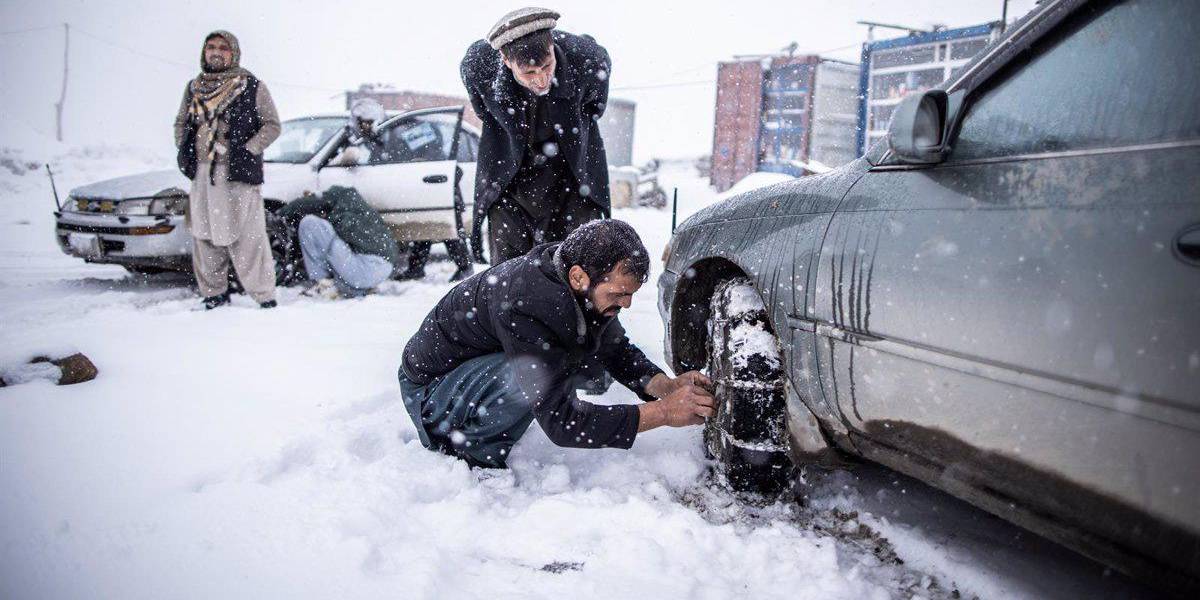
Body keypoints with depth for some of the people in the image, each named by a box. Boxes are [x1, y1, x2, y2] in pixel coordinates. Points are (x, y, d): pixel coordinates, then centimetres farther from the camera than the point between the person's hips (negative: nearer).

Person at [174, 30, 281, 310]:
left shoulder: (251, 87, 1)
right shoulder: (194, 88, 16)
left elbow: (272, 125, -1)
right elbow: (181, 122, 25)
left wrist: (248, 151, -11)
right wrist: (183, 150, 9)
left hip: (238, 174, -5)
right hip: (202, 174, 6)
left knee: (248, 238, -9)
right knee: (204, 237, 9)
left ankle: (265, 297, -3)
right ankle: (214, 294, 20)